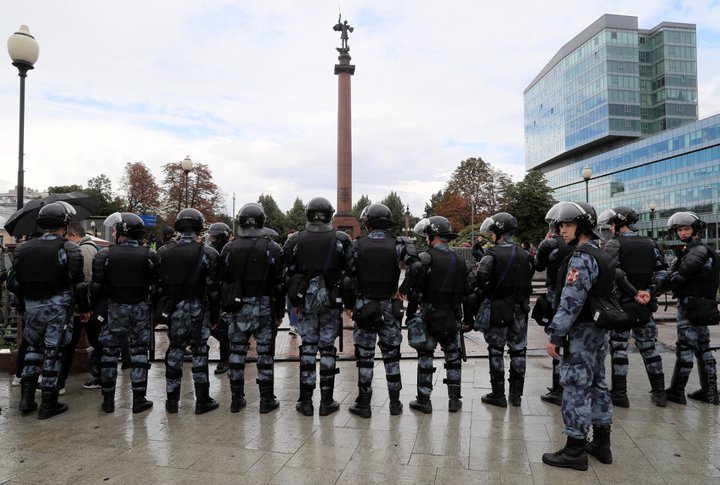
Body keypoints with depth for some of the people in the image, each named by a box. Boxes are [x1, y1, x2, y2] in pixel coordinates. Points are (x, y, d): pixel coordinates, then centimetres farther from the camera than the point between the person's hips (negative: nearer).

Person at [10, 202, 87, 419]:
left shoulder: (24, 249, 4)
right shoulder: (69, 249, -12)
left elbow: (18, 283, 8)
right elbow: (77, 283, -12)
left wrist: (25, 306, 19)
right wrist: (84, 309, -2)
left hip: (32, 306, 5)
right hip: (58, 307, -4)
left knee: (33, 348, 20)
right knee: (52, 352, 2)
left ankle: (27, 397, 20)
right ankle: (48, 404, 11)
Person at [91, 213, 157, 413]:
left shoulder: (106, 255, -8)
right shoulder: (149, 255, -5)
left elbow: (97, 286, -5)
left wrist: (95, 306, 8)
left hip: (115, 308, 0)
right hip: (141, 308, 1)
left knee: (109, 352, 13)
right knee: (139, 352, 8)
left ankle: (108, 399, 19)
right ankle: (139, 399, 11)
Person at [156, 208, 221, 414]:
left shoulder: (163, 252, 1)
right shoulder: (207, 253, -9)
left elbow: (158, 284, 4)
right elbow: (213, 288, -8)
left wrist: (160, 311, 11)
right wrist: (215, 315, 0)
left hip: (174, 309, 3)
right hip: (198, 309, -3)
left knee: (174, 350, 12)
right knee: (199, 351, 5)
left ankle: (172, 400, 20)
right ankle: (202, 400, 12)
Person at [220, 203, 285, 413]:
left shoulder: (229, 248, 2)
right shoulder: (272, 248, -5)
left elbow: (222, 282, 5)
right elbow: (279, 284, -4)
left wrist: (225, 307, 12)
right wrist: (279, 312, 3)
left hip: (237, 308, 2)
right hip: (264, 307, -2)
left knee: (237, 351, 11)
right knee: (265, 352, 5)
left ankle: (236, 398, 19)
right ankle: (267, 399, 11)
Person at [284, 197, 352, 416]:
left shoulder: (296, 241, -1)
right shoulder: (340, 240, -4)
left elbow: (290, 274, 2)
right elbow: (348, 271, -2)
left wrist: (295, 301, 11)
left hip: (306, 300, 1)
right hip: (331, 301, -1)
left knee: (307, 348, 9)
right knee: (327, 348, 6)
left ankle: (306, 401, 13)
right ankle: (326, 402, 12)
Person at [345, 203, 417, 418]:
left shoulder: (358, 246, -5)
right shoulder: (397, 245, -4)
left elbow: (349, 278, -3)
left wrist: (349, 304, 8)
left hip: (364, 306, -1)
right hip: (390, 306, 1)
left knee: (364, 355, 7)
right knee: (391, 354, 13)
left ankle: (364, 404, 14)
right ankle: (395, 402, 21)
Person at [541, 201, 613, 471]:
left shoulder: (581, 258, -19)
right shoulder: (602, 256, 13)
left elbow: (571, 302, -23)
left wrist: (555, 335, -20)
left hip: (580, 332, -10)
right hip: (599, 330, 10)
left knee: (576, 388, -3)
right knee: (598, 385, 16)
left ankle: (575, 450, 6)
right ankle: (601, 443, 28)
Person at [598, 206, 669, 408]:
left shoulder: (614, 244, -8)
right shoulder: (650, 244, 9)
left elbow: (615, 273, -22)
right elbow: (662, 271, 1)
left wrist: (634, 293, -16)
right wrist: (648, 292, -6)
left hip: (621, 303, -5)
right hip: (645, 305, 5)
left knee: (619, 346, 3)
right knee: (648, 346, 15)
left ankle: (620, 394, 6)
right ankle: (659, 392, 22)